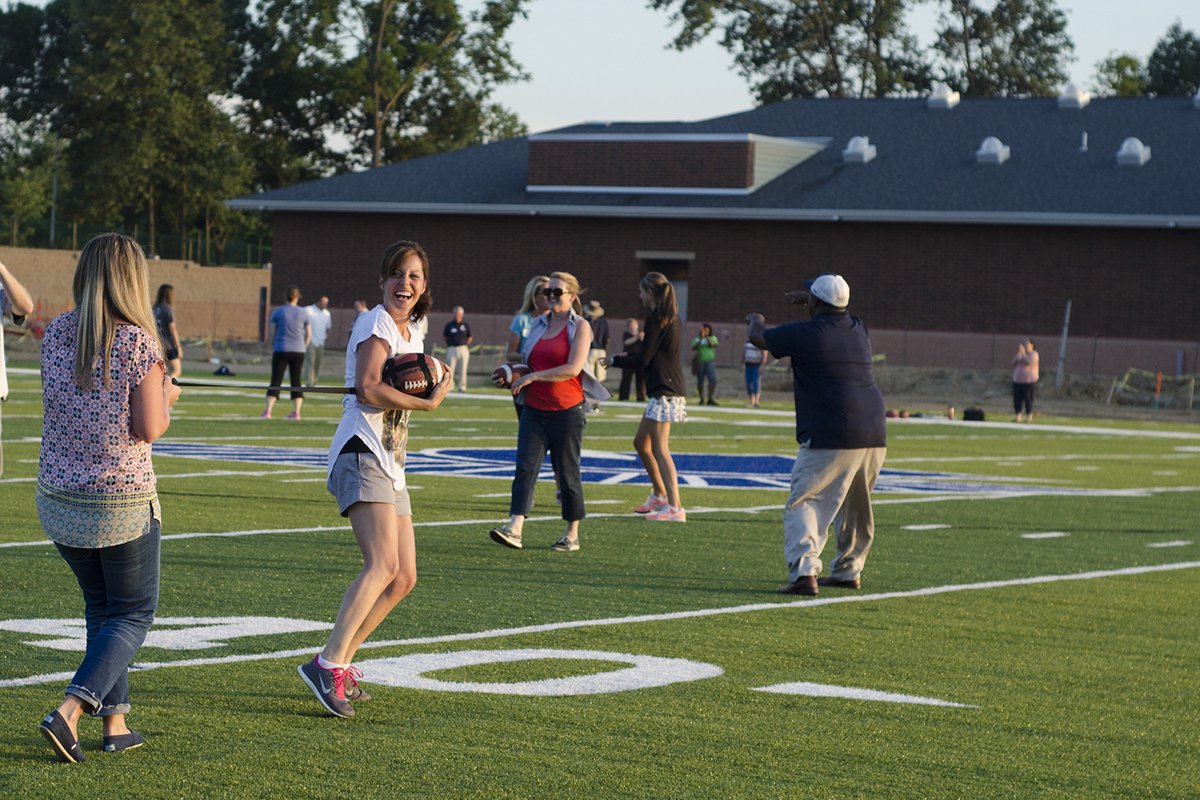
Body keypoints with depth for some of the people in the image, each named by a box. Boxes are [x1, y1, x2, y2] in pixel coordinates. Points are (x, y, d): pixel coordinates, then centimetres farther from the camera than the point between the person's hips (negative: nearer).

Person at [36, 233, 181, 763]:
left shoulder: (57, 334, 1)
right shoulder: (138, 343, -15)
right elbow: (150, 428, -15)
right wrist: (166, 398, 6)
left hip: (58, 496, 5)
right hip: (121, 500, -5)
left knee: (100, 607, 20)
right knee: (134, 614, 8)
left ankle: (115, 722, 18)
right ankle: (68, 713, -8)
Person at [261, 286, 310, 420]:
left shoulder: (277, 312, 0)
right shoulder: (303, 313, 3)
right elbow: (309, 335, 7)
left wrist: (272, 349, 9)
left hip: (281, 350, -1)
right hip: (298, 352, 1)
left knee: (275, 380, 0)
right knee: (296, 381, 8)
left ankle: (268, 411, -11)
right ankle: (296, 412, 1)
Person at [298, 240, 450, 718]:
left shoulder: (412, 333, 21)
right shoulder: (376, 325, -6)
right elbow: (368, 390, -19)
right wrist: (426, 403, -11)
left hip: (390, 463, 10)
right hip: (361, 454, -10)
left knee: (404, 578, 7)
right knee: (383, 565, -25)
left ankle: (340, 662, 12)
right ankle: (328, 664, -31)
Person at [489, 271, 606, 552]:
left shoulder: (579, 326, -5)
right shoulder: (539, 324, 14)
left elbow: (573, 368, -16)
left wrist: (533, 377, -15)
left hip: (567, 410, -5)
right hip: (534, 410, 5)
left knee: (567, 472, 4)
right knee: (525, 467, -9)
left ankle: (572, 535, 16)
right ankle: (514, 529, -18)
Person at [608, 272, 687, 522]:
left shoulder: (656, 320, -13)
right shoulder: (673, 318, 15)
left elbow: (643, 360, -13)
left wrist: (615, 360, 3)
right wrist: (628, 357, 19)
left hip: (664, 391, -10)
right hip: (671, 388, 10)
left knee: (660, 449, -12)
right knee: (641, 443, 20)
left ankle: (675, 507, -19)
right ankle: (660, 495, 29)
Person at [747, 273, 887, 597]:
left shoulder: (804, 334, -7)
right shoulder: (858, 330, 13)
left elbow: (758, 336, 11)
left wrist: (756, 320, 33)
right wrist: (810, 299, 52)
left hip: (829, 439, -7)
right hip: (874, 436, 7)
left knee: (803, 504, -7)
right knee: (856, 508, 21)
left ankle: (804, 572, -22)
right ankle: (848, 571, 31)